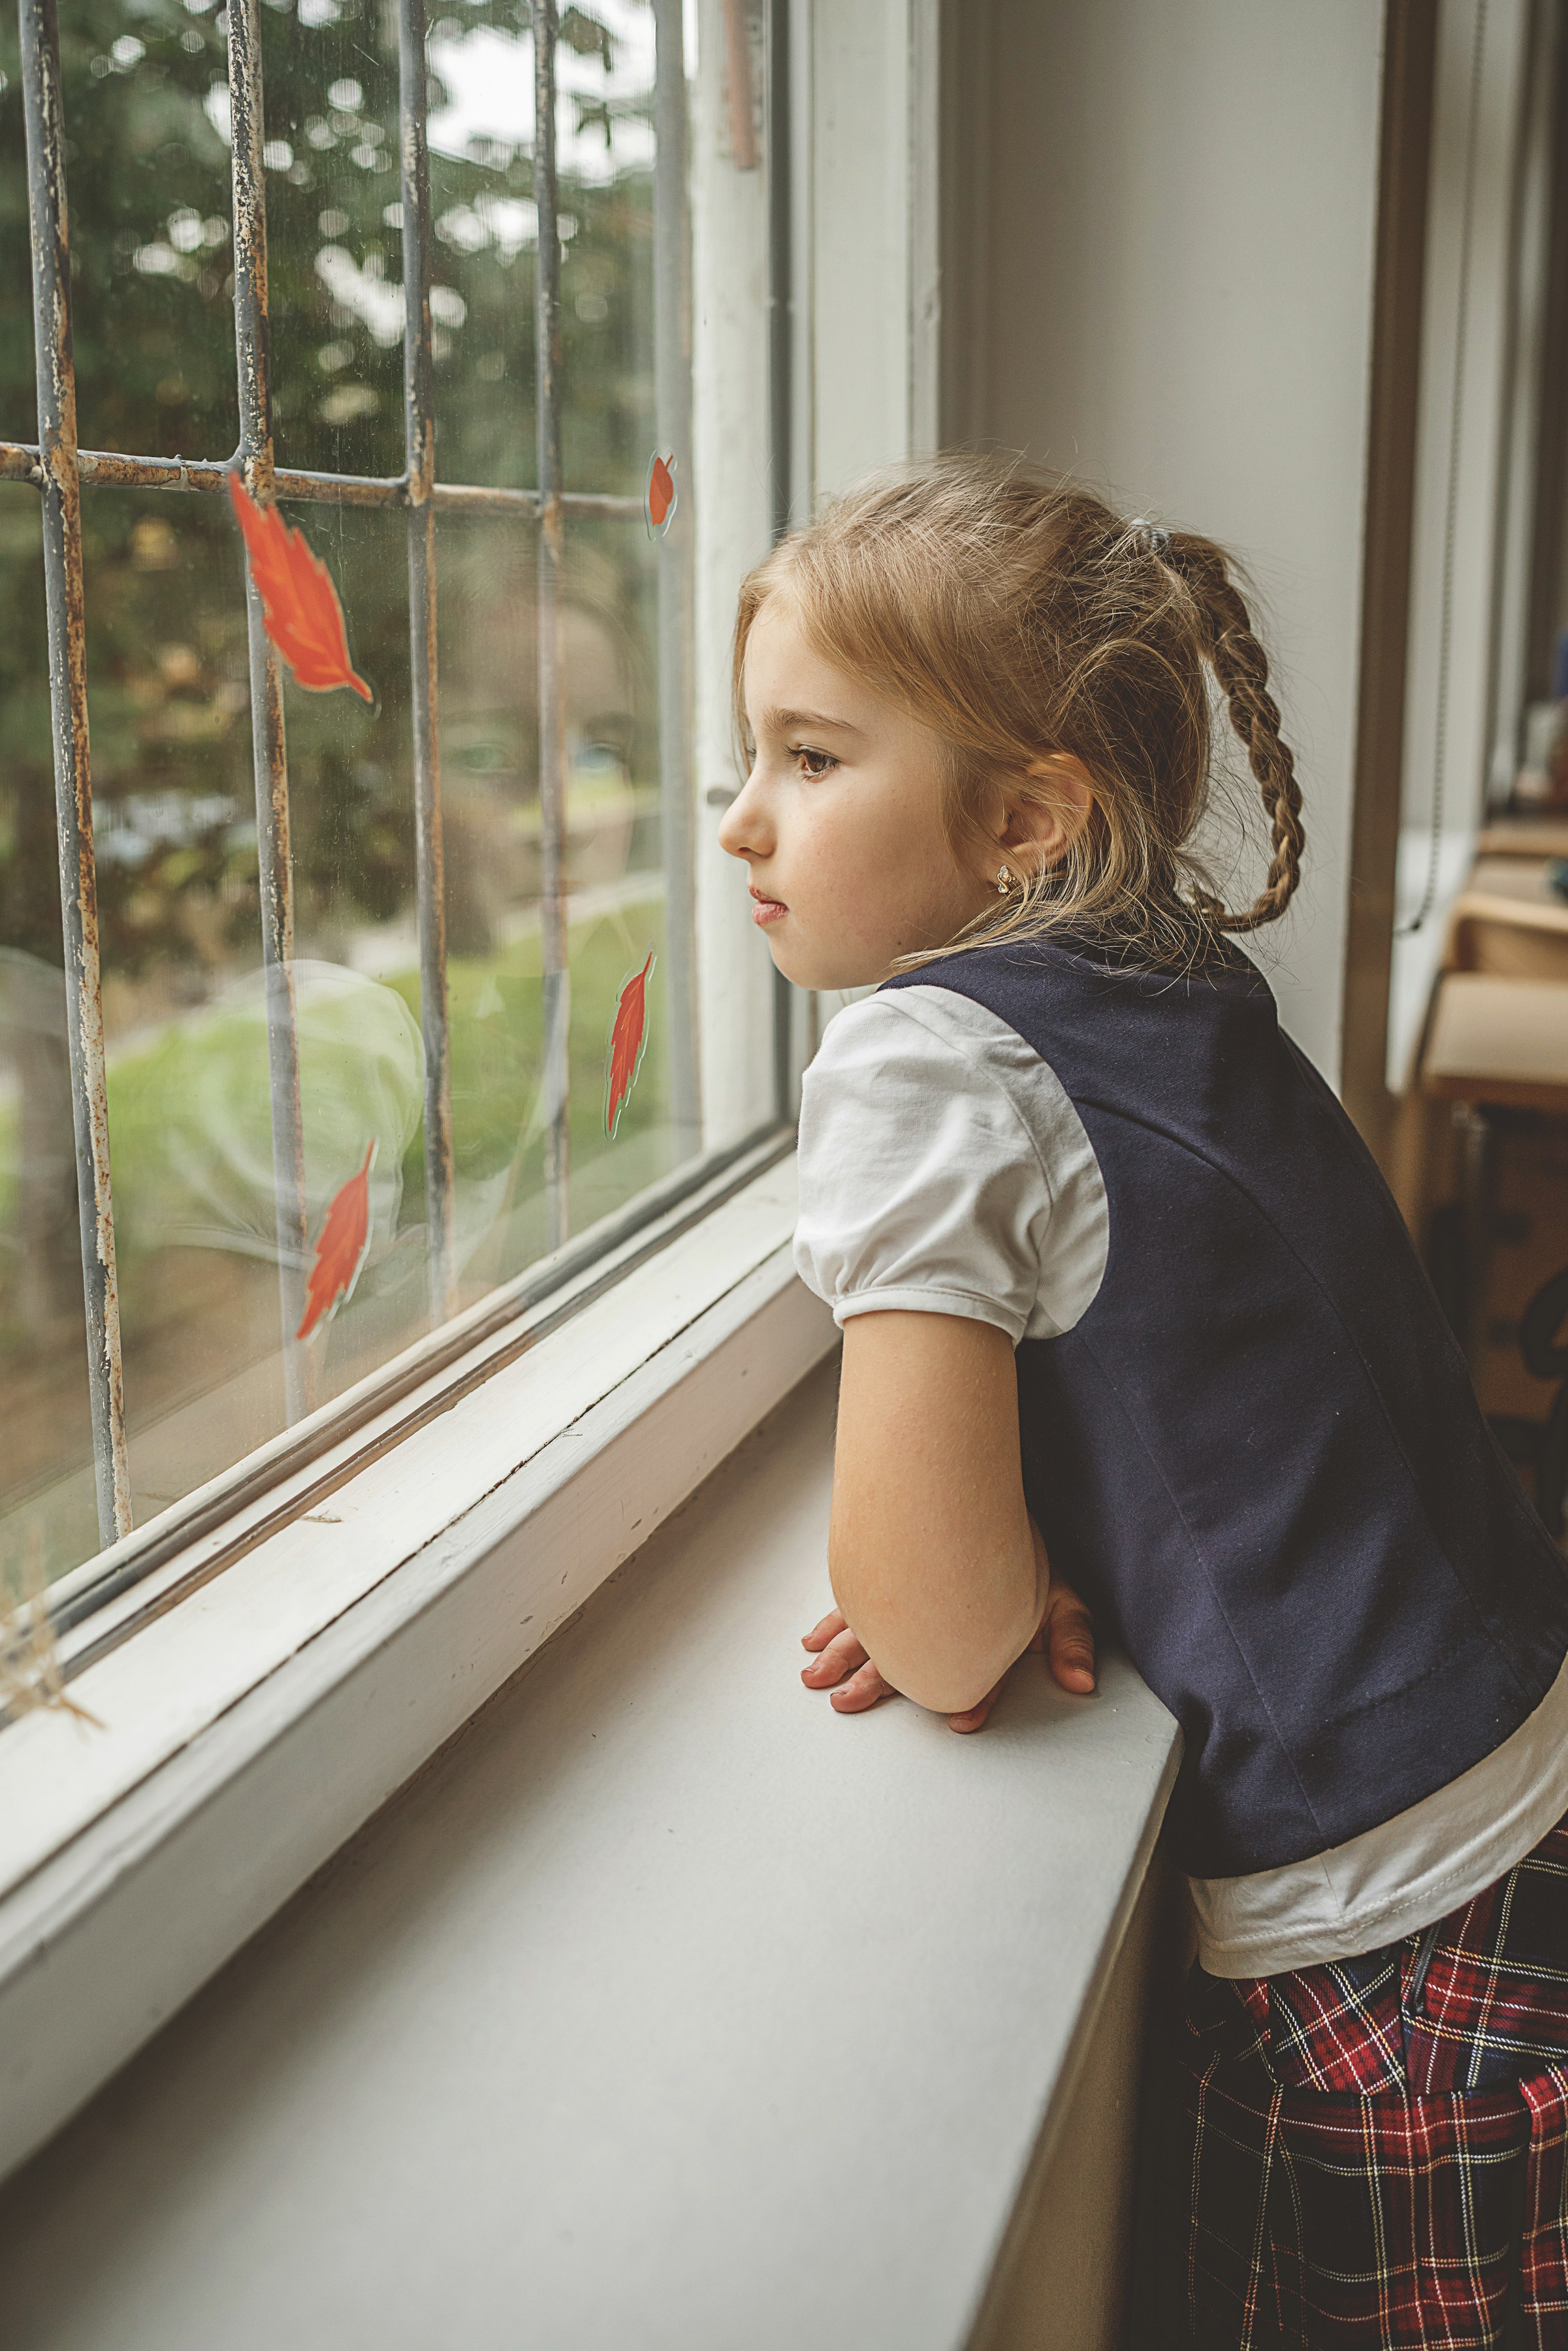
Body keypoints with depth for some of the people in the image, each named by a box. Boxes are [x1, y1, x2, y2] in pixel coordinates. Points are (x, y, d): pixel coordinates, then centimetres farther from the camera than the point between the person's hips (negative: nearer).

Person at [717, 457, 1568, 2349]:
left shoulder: (921, 1057, -19)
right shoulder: (1184, 996, 5)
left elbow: (938, 1637, -22)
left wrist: (989, 1588, -1)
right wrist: (1039, 1554, 2)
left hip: (1390, 1948, -8)